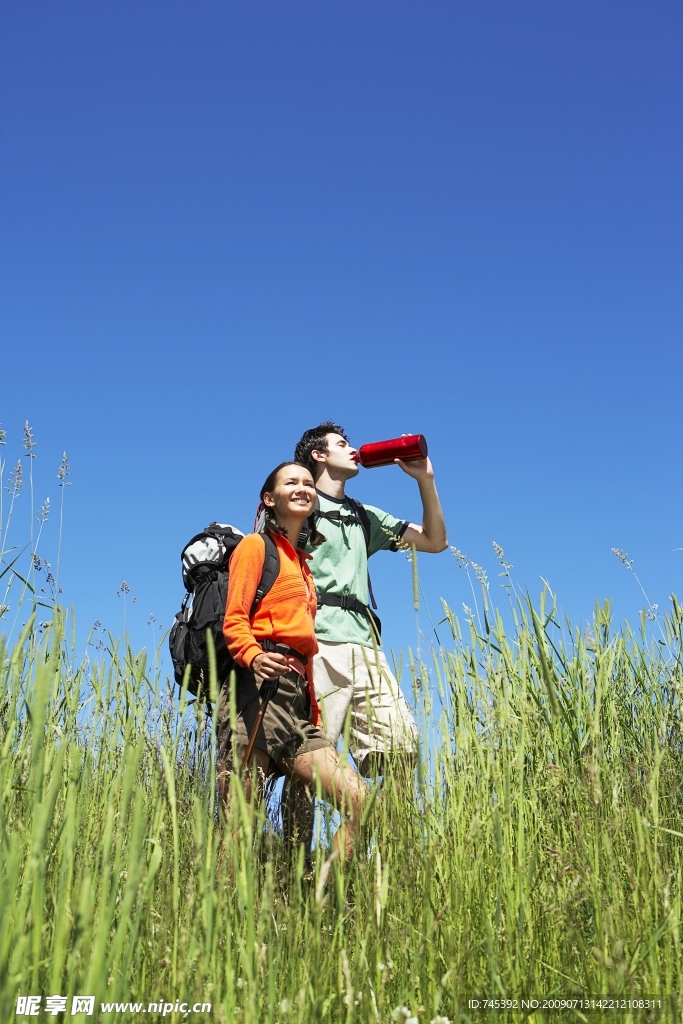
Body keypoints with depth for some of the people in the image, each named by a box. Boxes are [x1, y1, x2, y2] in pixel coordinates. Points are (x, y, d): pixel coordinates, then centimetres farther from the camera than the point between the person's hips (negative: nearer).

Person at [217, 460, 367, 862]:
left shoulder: (303, 563, 30)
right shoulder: (256, 545, 8)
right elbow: (234, 620, -5)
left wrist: (314, 711, 18)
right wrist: (253, 656, -27)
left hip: (297, 698, 7)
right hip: (259, 686, -7)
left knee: (357, 799, -5)